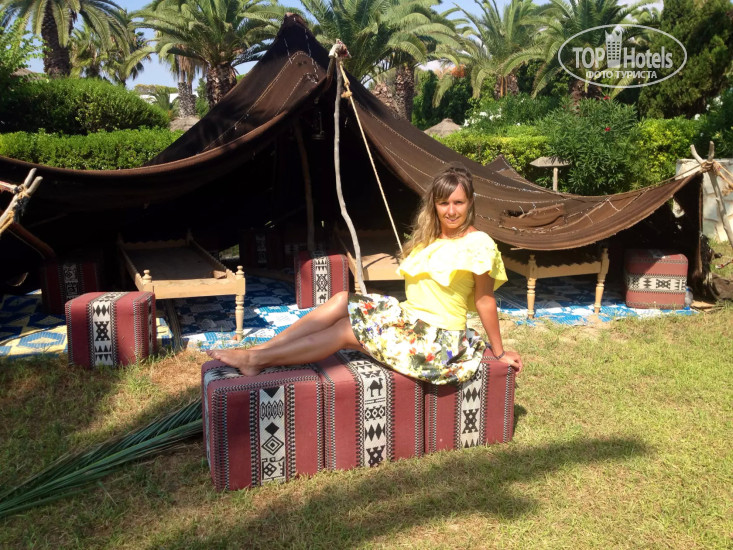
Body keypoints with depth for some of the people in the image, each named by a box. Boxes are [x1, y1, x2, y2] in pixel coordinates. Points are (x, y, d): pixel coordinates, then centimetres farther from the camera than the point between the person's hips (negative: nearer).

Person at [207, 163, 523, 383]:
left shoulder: (477, 244, -12)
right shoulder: (427, 238, 11)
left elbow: (485, 301, -8)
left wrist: (499, 353, -3)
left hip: (438, 339, -7)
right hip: (411, 321, 7)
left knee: (347, 329, -17)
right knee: (342, 301, -12)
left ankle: (256, 360, -12)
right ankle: (258, 350, -13)